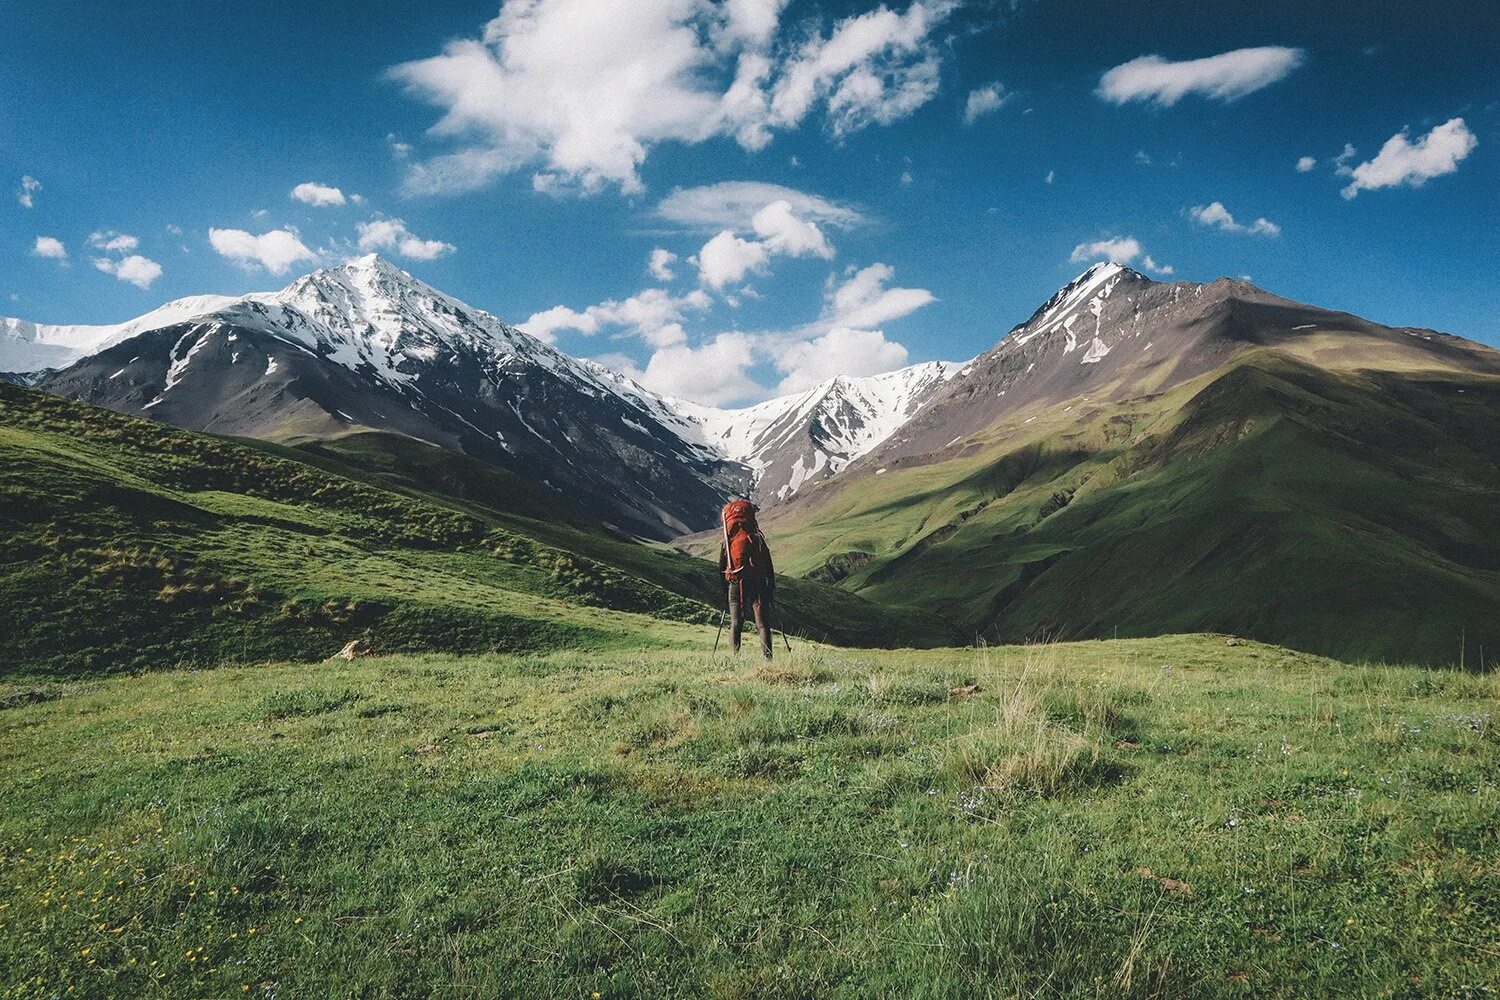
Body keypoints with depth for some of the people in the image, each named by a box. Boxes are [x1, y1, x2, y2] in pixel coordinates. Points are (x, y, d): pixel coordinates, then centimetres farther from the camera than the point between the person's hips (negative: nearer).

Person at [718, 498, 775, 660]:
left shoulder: (726, 543, -1)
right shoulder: (758, 539, -1)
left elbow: (721, 568, 5)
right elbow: (768, 566, 2)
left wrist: (725, 586, 19)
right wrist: (772, 586, 11)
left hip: (736, 587, 1)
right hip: (758, 586, -1)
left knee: (735, 624, 10)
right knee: (763, 624, 2)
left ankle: (735, 657, 4)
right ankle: (767, 656, -6)